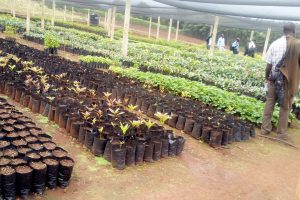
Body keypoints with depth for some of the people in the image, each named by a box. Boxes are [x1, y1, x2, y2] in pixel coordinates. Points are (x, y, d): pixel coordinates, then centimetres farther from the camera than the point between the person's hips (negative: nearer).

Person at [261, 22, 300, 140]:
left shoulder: (275, 44, 0)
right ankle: (281, 133, 14)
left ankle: (265, 128, 19)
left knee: (270, 102, 13)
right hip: (290, 79, -2)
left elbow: (268, 64, 1)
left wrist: (267, 77, 13)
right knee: (285, 106, 8)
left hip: (274, 77, 2)